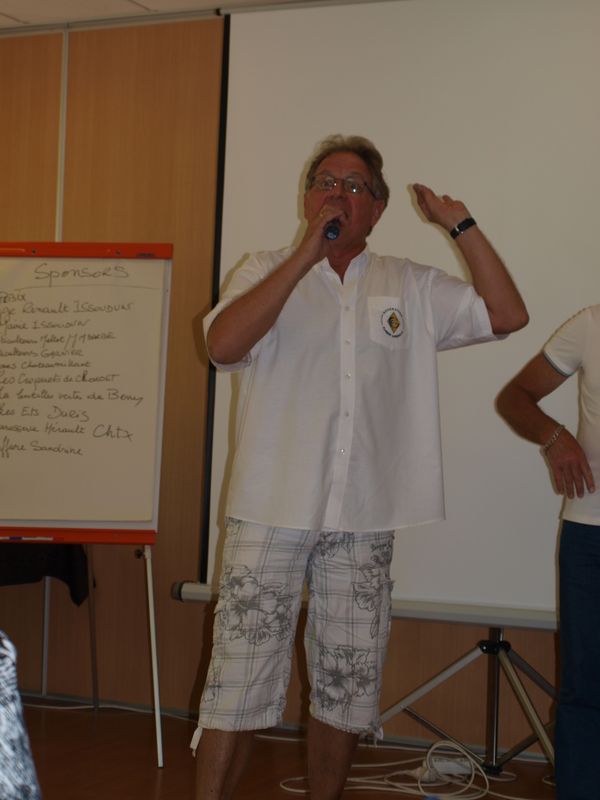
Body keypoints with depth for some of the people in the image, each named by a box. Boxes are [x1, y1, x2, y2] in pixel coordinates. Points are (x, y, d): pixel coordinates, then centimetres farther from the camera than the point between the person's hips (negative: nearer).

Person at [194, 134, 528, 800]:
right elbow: (223, 344, -14)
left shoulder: (414, 288, 11)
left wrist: (461, 225, 1)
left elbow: (507, 314, 6)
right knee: (238, 682, -4)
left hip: (364, 521, 3)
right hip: (271, 514, -2)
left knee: (346, 690, 11)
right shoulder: (266, 272, 5)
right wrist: (308, 253, -15)